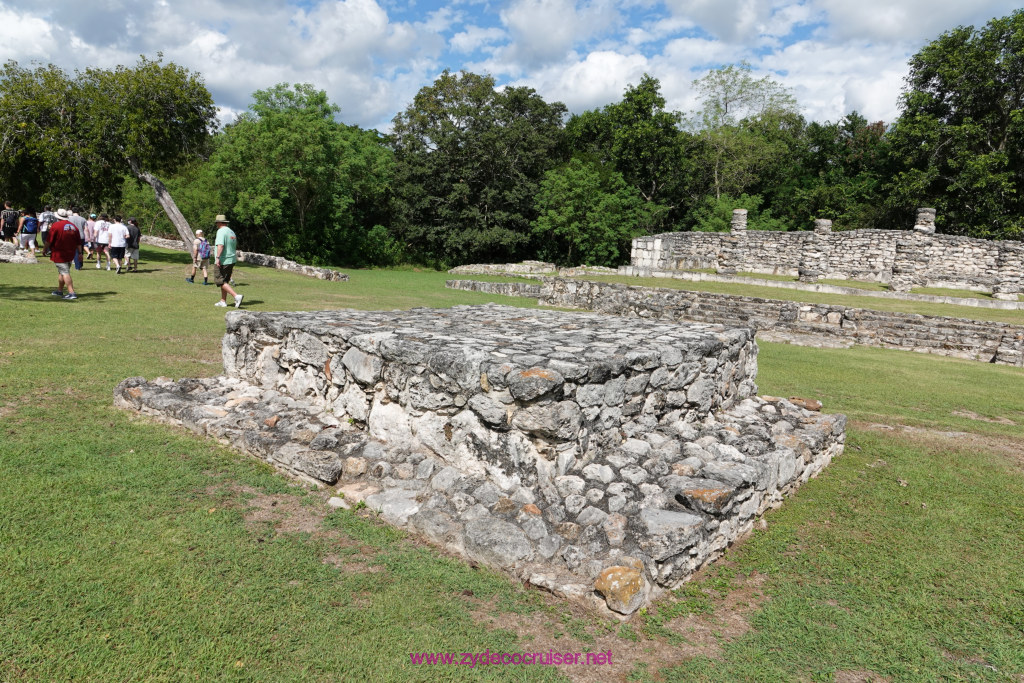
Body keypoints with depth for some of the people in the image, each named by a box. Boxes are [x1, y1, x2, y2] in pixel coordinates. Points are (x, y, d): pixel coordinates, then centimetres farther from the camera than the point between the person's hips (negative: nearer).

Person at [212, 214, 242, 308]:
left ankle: (237, 296, -19)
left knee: (221, 281, -6)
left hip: (222, 261, -9)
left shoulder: (221, 231, -13)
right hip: (231, 261, 9)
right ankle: (223, 301, 18)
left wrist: (217, 257, -31)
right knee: (225, 281, 15)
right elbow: (235, 247, 21)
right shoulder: (232, 232, 14)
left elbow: (220, 245, -26)